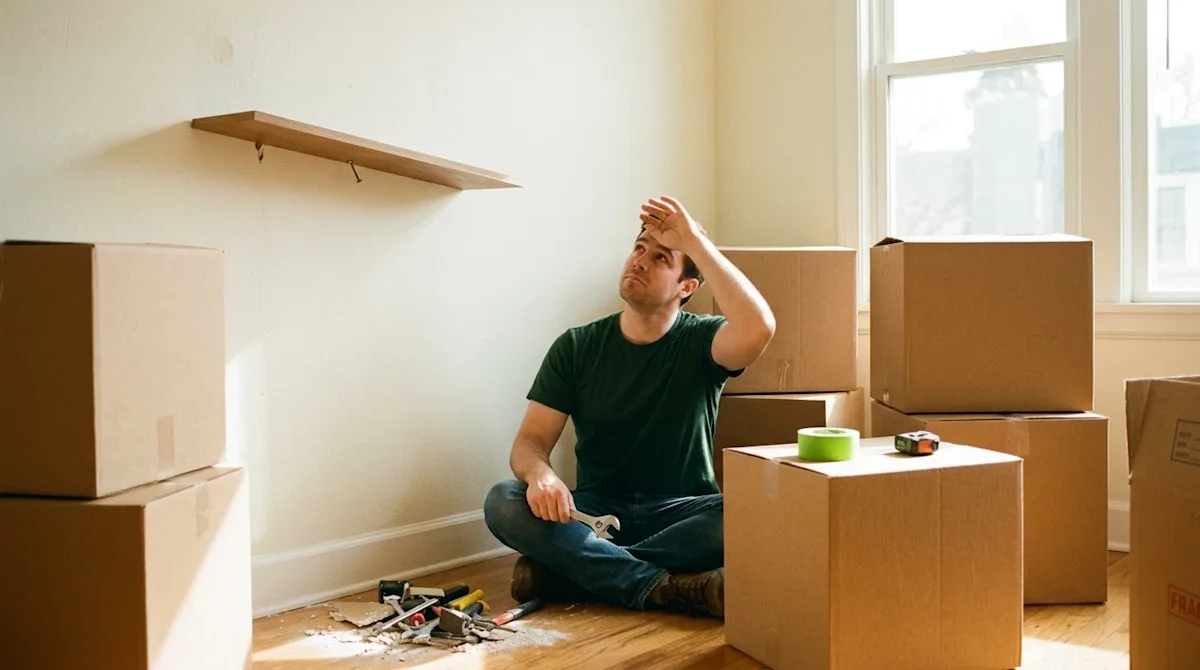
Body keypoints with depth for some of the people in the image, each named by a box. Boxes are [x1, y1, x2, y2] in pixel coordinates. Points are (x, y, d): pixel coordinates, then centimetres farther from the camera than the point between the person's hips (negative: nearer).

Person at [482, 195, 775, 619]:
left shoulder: (700, 341, -2)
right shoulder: (577, 347, 3)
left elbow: (758, 329, -27)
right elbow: (530, 442, -3)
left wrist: (695, 241, -21)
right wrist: (539, 473, -28)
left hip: (680, 514, -1)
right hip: (595, 512, 2)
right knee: (504, 503, -26)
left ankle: (566, 569, -27)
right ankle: (668, 588, -32)